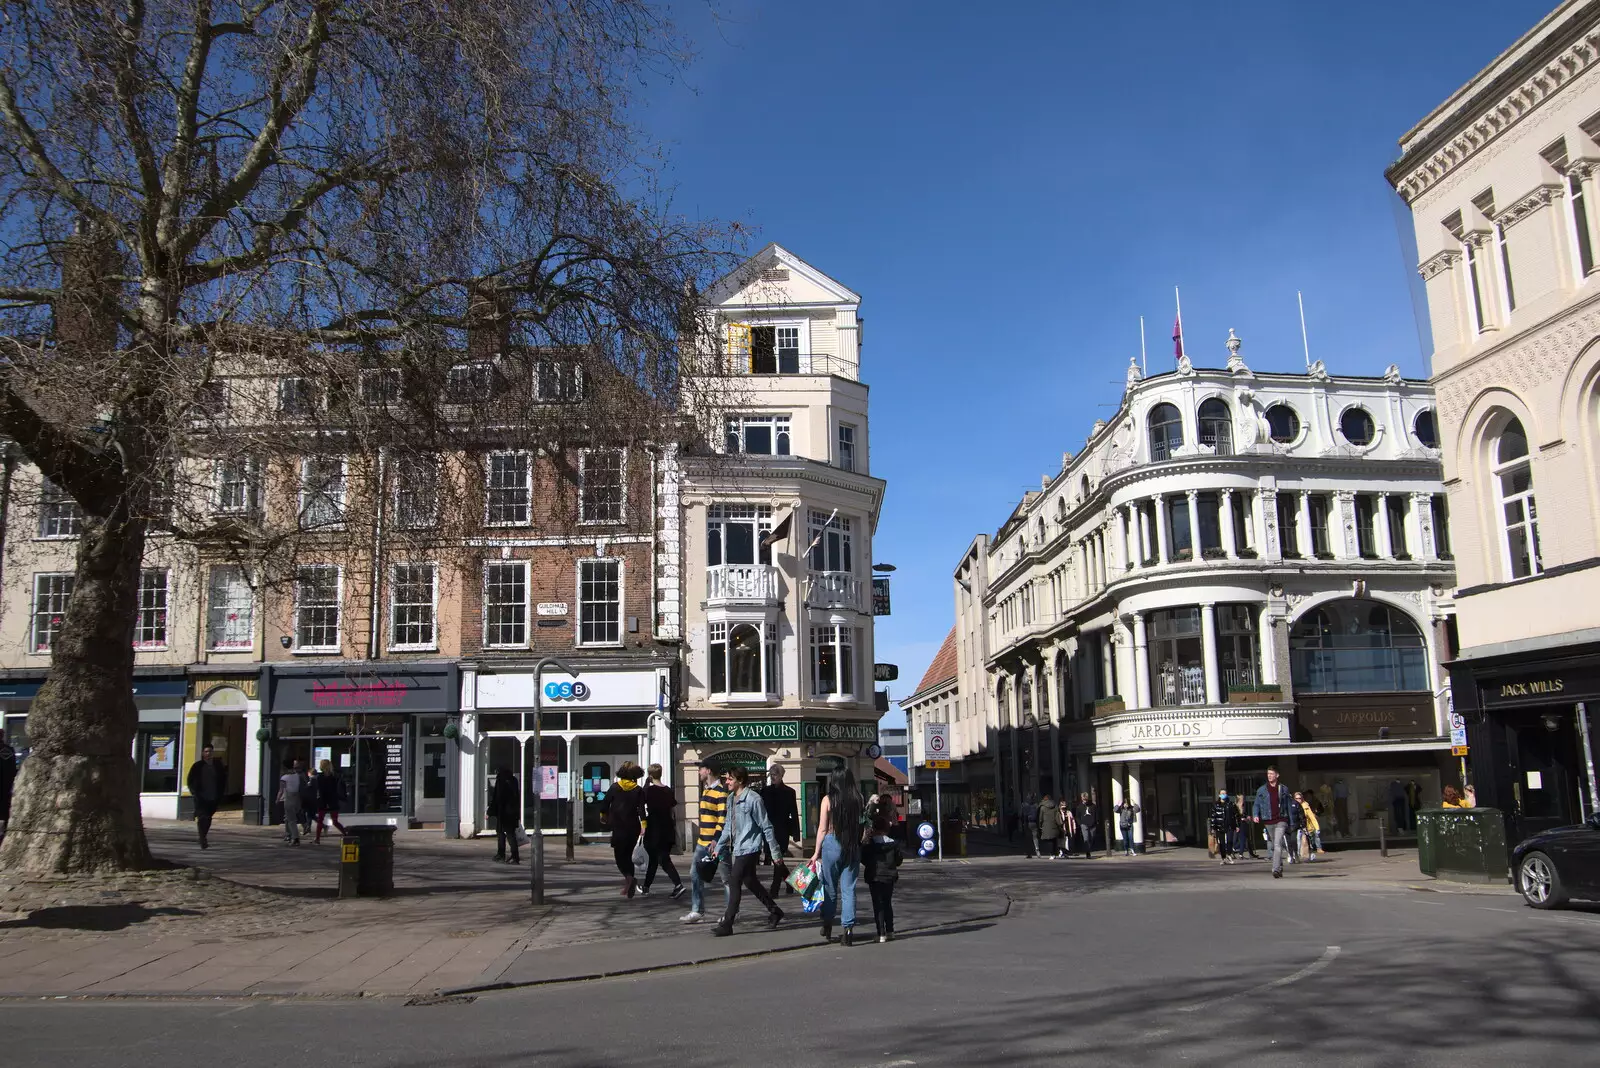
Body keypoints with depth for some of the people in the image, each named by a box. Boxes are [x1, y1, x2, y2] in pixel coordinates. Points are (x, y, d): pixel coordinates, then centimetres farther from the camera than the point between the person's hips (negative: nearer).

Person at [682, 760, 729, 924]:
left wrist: (717, 838, -25)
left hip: (717, 842, -10)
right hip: (703, 841, 10)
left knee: (726, 878, 1)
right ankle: (697, 911, 13)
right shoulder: (706, 789, 15)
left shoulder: (721, 791, -14)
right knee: (695, 874, 8)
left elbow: (723, 817, -20)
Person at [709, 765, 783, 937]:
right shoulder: (731, 799, 10)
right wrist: (718, 846, 16)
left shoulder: (753, 799, -15)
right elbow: (728, 826, 19)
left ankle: (727, 924, -4)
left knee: (734, 883, -9)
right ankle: (775, 911, 33)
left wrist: (775, 850, -9)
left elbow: (766, 826, -12)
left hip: (749, 848, -9)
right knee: (750, 882, 16)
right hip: (737, 848, 9)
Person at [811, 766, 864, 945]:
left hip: (832, 844, -1)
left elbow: (822, 829, -3)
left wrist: (817, 852, 4)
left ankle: (827, 927, 25)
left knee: (830, 887, 13)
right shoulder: (857, 799, 1)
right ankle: (848, 929, -2)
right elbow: (860, 824, 0)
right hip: (853, 847, 2)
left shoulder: (828, 799, -5)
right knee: (849, 888, 4)